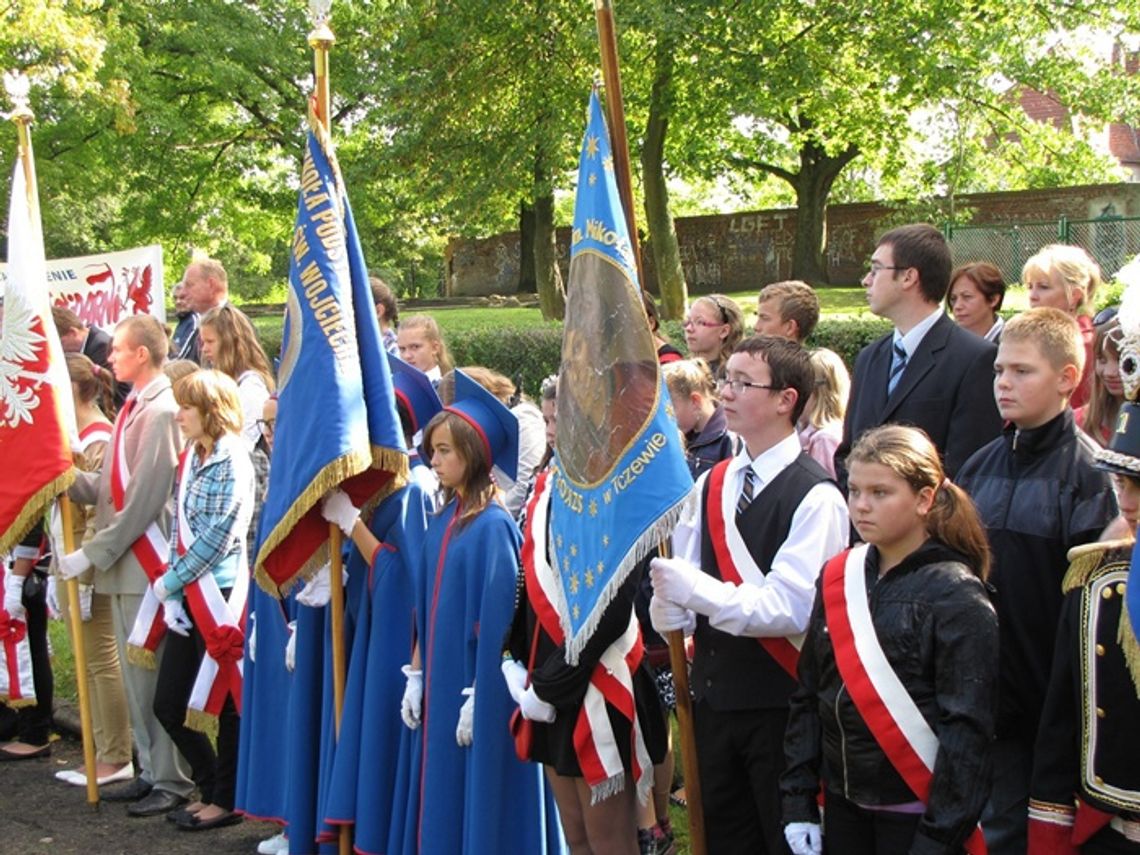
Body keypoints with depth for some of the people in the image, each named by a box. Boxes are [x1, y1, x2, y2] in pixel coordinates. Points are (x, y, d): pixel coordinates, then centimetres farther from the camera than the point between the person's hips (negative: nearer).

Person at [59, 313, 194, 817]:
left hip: (148, 564, -9)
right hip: (124, 566, 9)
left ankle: (172, 781, 7)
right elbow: (108, 487, 12)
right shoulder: (134, 408, 13)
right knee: (135, 677, 15)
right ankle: (151, 771, 24)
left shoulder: (162, 411, -16)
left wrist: (93, 553, -16)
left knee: (158, 677, -2)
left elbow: (144, 498, -20)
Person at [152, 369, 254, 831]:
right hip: (188, 596, 9)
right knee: (168, 702, 10)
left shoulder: (232, 461, -12)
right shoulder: (191, 458, 12)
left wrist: (170, 582, -12)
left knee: (224, 700, 2)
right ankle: (209, 789, 26)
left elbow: (219, 536, -17)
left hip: (219, 593, -9)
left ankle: (227, 799, 16)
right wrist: (173, 582, 5)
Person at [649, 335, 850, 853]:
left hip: (780, 705, -6)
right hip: (713, 694, 7)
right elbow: (679, 577, 8)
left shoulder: (814, 496, -14)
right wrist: (669, 612, -13)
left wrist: (696, 590, -22)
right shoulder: (710, 485, 8)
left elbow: (791, 609, -22)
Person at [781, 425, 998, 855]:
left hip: (915, 812, -5)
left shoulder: (957, 597, -12)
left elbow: (966, 729, -15)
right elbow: (807, 696, 8)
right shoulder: (837, 578, 4)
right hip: (843, 804, 5)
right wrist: (798, 803, 5)